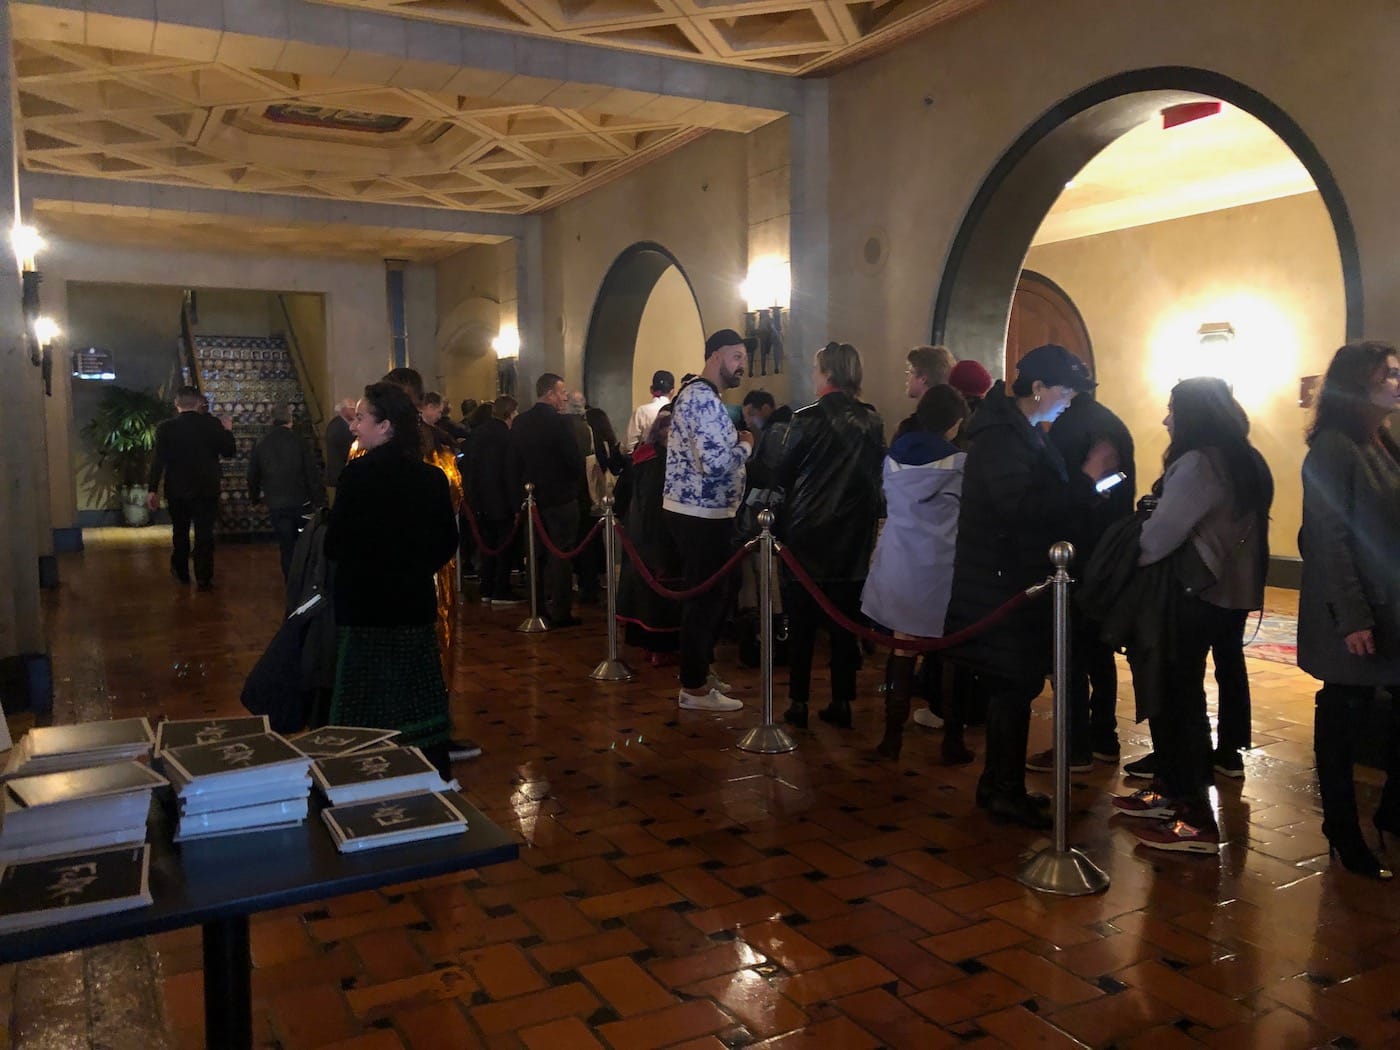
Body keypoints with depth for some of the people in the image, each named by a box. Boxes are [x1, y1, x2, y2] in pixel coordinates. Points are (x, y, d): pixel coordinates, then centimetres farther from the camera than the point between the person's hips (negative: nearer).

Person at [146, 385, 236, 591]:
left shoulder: (166, 428, -7)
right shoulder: (212, 425, -8)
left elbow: (158, 460, -9)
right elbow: (229, 452, 1)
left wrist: (152, 490, -3)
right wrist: (227, 430, 17)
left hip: (177, 490, 1)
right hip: (206, 490, -1)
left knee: (180, 532, 19)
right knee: (204, 534, 4)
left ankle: (181, 573, 31)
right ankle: (204, 579, 3)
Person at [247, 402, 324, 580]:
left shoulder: (261, 445, 2)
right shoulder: (299, 441, -8)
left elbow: (253, 476, 12)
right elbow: (312, 472, -9)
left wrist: (255, 497, 28)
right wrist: (318, 499, -3)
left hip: (276, 506, 2)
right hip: (301, 503, -2)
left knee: (287, 549, 8)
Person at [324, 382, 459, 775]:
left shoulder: (359, 473, -15)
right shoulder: (431, 476, 1)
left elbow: (336, 546, -12)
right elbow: (448, 542, 8)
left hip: (367, 609, -5)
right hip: (416, 605, 5)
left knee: (370, 716, 4)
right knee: (419, 705, 14)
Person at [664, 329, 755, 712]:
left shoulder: (698, 394, 17)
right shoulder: (704, 399, -19)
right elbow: (716, 463, -28)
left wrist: (736, 443, 9)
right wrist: (745, 445, -10)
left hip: (698, 510, 11)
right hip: (700, 514, -11)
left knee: (708, 594, 18)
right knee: (705, 597, -4)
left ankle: (699, 670, 29)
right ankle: (694, 688, 5)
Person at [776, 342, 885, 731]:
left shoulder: (810, 418, -12)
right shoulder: (872, 421, 1)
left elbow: (784, 472, -5)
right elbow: (877, 476, 8)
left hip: (808, 534, -4)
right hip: (854, 538, 4)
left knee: (801, 622, 6)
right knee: (844, 621, 10)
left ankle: (798, 702, 9)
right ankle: (841, 702, 14)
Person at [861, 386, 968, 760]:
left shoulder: (893, 458, 5)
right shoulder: (959, 463, -10)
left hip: (900, 565, 4)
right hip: (942, 569, -4)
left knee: (903, 648, 10)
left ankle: (893, 735, 13)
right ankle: (952, 740, 11)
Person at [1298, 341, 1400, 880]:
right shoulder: (1334, 448, -11)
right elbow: (1329, 537, -16)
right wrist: (1352, 617, -19)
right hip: (1354, 615, -7)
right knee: (1341, 716, 4)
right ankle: (1344, 831, 16)